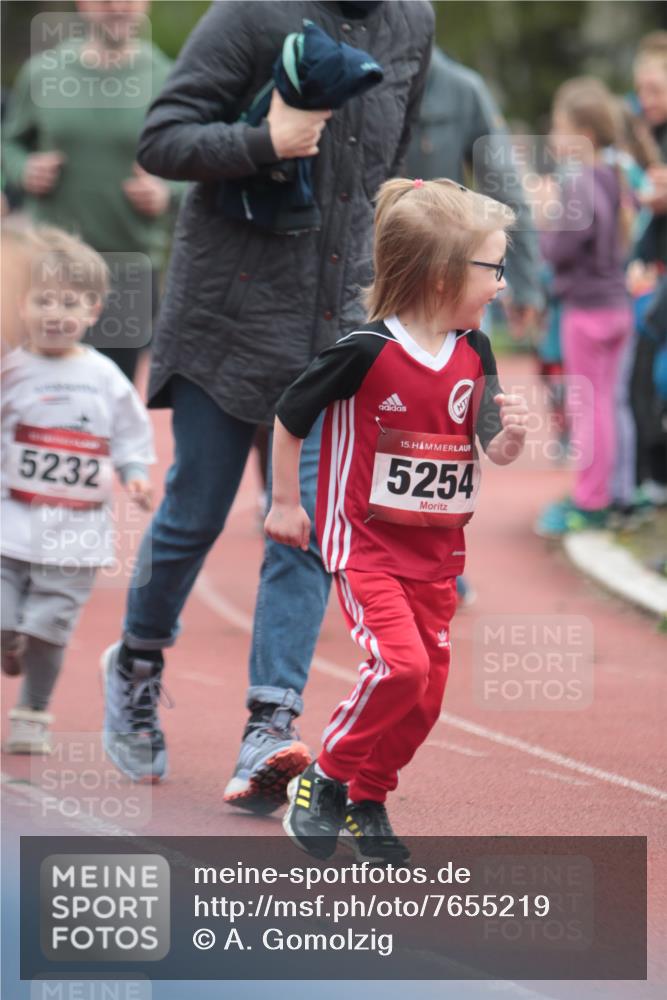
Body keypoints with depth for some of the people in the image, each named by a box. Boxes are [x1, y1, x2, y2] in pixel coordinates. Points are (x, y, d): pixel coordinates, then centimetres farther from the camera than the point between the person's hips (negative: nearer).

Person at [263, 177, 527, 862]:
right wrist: (284, 503, 3)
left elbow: (493, 452, 6)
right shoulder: (366, 352, -17)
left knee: (426, 689, 7)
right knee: (400, 663, -22)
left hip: (436, 548, 6)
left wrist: (508, 436, -18)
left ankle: (367, 802, 27)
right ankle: (324, 780, -3)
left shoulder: (473, 353, 0)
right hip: (364, 542, -6)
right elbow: (290, 417, -5)